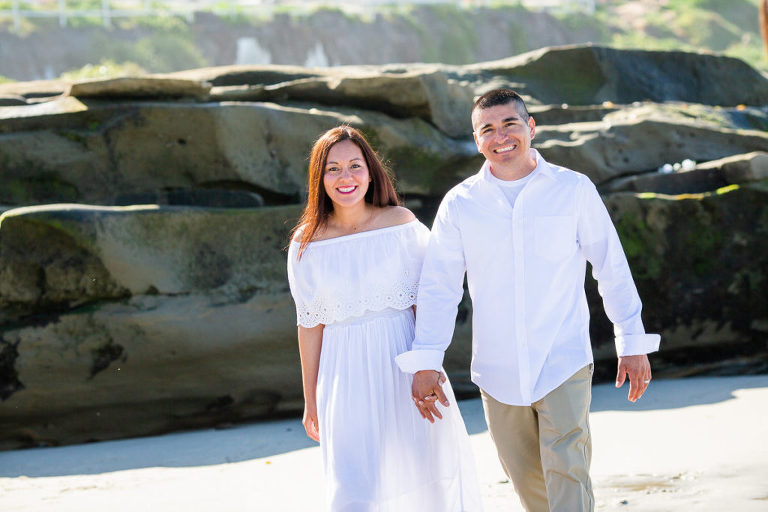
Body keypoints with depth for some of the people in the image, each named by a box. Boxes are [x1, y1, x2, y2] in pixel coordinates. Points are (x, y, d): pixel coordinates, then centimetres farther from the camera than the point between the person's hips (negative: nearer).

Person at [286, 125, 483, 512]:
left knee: (423, 465, 10)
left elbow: (423, 302, -4)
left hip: (404, 362, 0)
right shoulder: (307, 244, -1)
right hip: (347, 375, 0)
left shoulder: (401, 223, -4)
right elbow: (310, 325, 4)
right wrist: (310, 400, 7)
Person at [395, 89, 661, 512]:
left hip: (564, 364, -2)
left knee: (567, 473, -13)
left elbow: (612, 267, 5)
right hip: (498, 373, 2)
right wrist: (425, 364, -3)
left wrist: (633, 344, 6)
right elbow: (438, 286, 4)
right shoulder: (459, 204, 2)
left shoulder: (574, 190, -1)